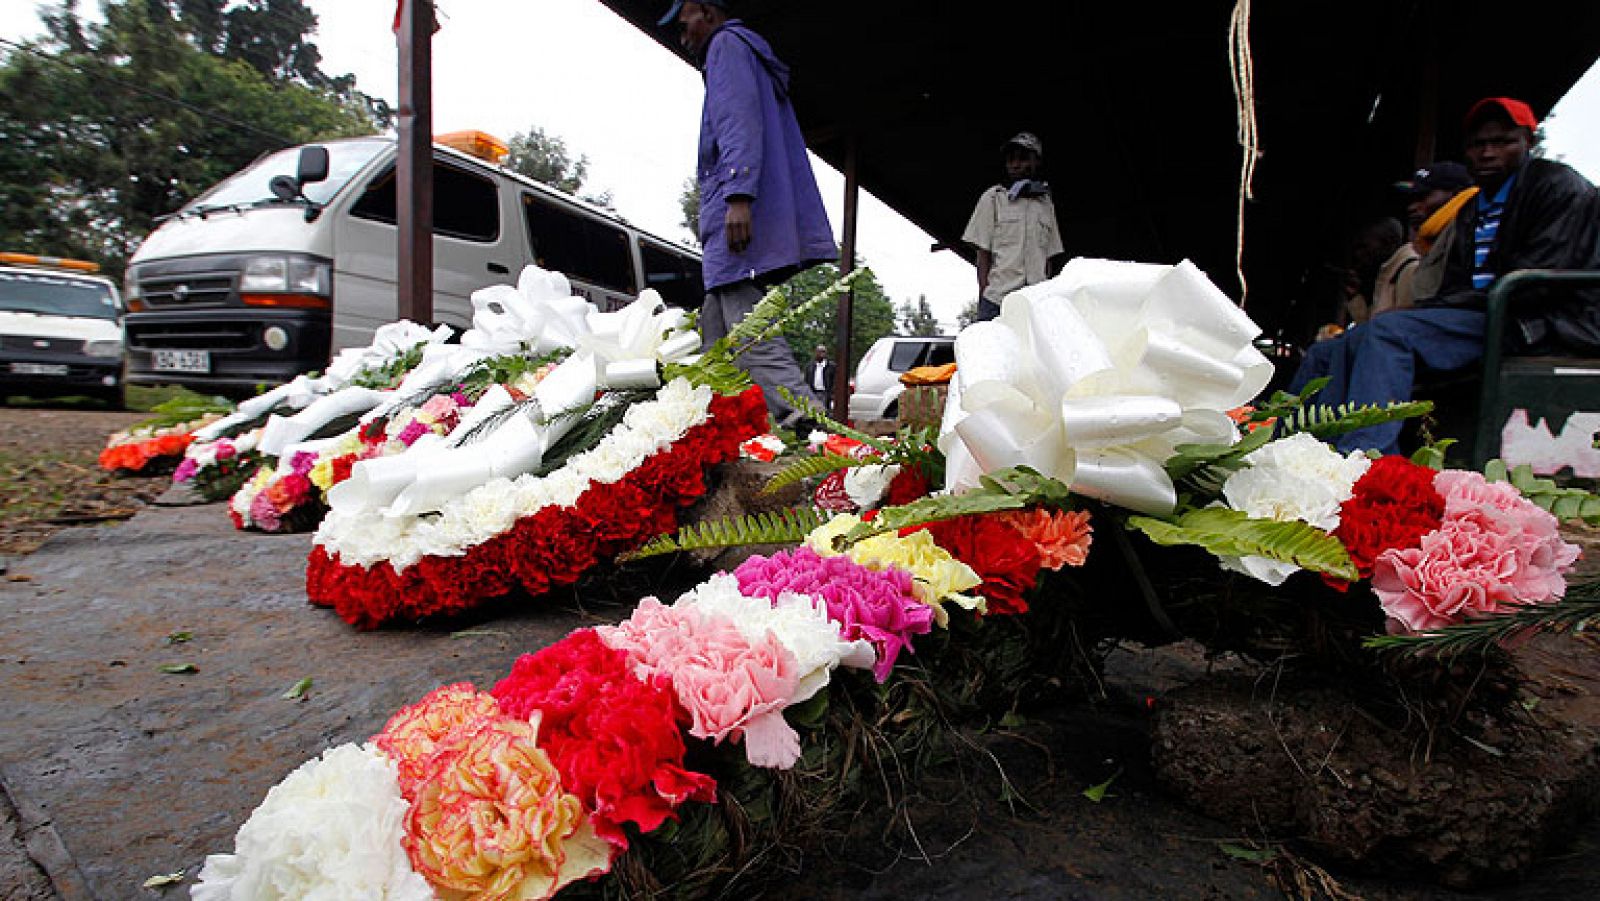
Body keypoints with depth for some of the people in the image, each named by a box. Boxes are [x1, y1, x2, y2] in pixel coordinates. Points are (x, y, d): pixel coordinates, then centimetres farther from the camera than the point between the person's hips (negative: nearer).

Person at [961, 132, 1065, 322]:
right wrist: (983, 293, -7)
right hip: (997, 300, -3)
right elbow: (983, 251, 3)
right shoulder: (993, 197, 9)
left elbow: (1050, 255, 20)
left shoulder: (1046, 203, 20)